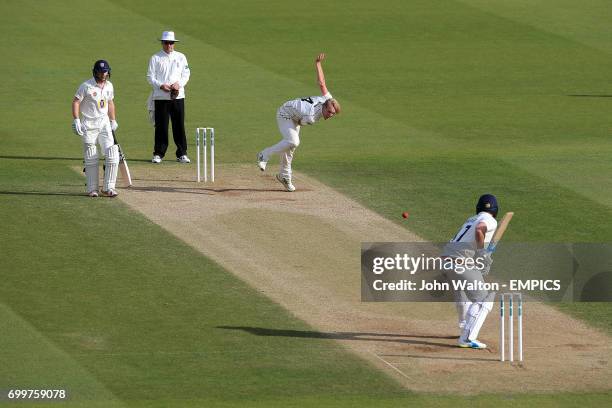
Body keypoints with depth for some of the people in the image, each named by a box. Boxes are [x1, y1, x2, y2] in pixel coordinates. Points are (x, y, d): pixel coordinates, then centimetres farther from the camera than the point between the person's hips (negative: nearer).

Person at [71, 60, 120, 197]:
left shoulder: (109, 86, 8)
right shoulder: (86, 86, -11)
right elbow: (76, 102, -11)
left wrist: (113, 121, 19)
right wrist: (76, 120, -19)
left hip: (104, 123, 5)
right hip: (89, 124, -5)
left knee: (112, 155, -6)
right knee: (91, 159, -1)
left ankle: (108, 188, -2)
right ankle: (92, 189, 8)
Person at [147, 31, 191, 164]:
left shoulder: (181, 57, 12)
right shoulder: (155, 58, 5)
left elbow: (186, 74, 9)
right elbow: (150, 77, 1)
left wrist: (179, 84, -10)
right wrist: (161, 86, -15)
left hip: (178, 96, 2)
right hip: (161, 97, -2)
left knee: (179, 126, 0)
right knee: (161, 126, -2)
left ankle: (182, 154, 6)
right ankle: (158, 154, 5)